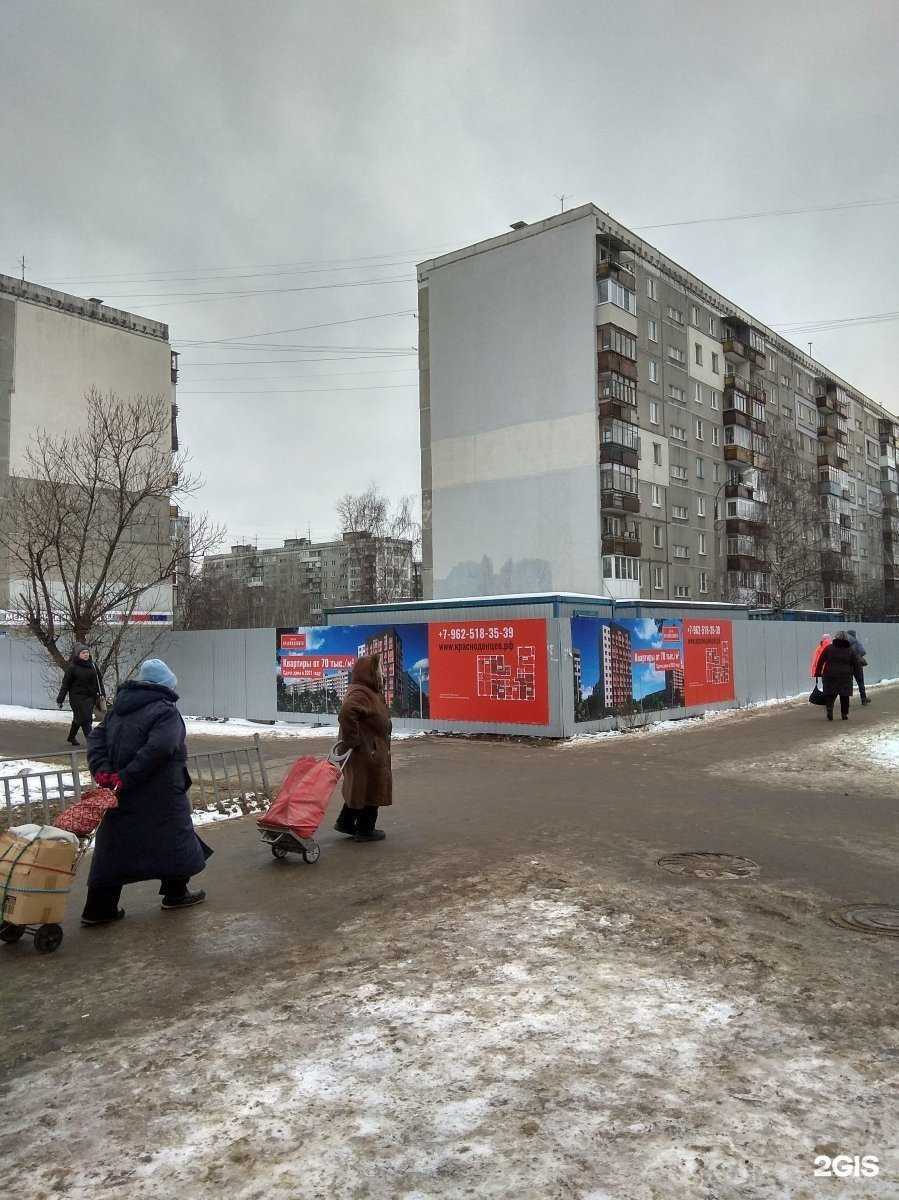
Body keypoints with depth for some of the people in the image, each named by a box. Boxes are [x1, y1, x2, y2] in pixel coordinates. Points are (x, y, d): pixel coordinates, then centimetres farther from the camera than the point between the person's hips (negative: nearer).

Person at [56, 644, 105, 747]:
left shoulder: (93, 665, 7)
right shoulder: (72, 667, -6)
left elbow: (99, 680, 13)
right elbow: (65, 684, -4)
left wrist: (102, 694, 6)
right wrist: (60, 699, -3)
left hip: (90, 697, 5)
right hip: (77, 697, -5)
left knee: (78, 718, 16)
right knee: (85, 718, -10)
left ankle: (72, 737, 34)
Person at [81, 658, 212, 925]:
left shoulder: (119, 709, 12)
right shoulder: (166, 711, -13)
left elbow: (97, 738, 6)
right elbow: (157, 749, -26)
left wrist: (102, 771, -6)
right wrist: (126, 778, -21)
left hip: (119, 792, 7)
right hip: (159, 795, -7)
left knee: (115, 846, 11)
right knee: (173, 840, 12)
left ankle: (98, 908, 12)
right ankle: (175, 893, 25)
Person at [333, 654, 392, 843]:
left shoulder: (368, 692, 13)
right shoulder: (360, 694, -22)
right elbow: (347, 712, -38)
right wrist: (352, 739, -30)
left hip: (371, 751, 10)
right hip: (367, 752, -10)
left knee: (359, 787, 21)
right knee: (372, 789, 4)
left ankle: (345, 822, 31)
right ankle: (365, 830, 16)